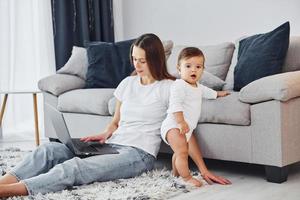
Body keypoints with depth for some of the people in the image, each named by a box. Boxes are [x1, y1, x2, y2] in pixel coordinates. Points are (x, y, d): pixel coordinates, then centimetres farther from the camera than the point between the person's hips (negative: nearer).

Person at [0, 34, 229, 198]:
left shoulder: (168, 88, -2)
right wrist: (105, 134, 0)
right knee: (49, 150, -19)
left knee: (74, 168, -33)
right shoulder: (127, 83, 16)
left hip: (139, 154, -6)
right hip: (113, 146, 7)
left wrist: (204, 169, -8)